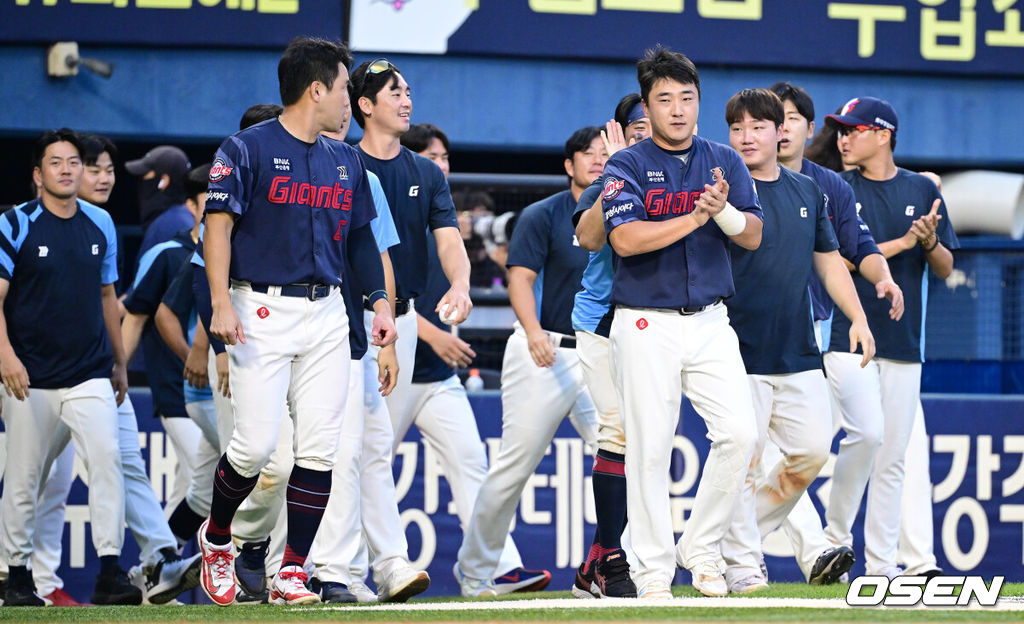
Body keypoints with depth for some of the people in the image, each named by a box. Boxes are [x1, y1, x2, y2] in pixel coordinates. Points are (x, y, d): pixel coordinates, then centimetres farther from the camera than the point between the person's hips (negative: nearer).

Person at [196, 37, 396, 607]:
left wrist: (381, 300, 10)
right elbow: (219, 224, -9)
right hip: (262, 312, -6)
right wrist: (222, 303, -19)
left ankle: (292, 574, 2)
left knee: (321, 449, -3)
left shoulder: (346, 161, 16)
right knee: (256, 445, -11)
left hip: (327, 313, 6)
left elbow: (361, 236, 22)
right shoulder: (248, 149, -4)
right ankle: (217, 538, 17)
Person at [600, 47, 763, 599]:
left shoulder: (724, 162, 10)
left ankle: (701, 548, 5)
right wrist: (696, 216, -21)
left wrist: (723, 210, -20)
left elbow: (752, 237, 1)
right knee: (648, 449, -4)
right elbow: (626, 240, -16)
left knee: (740, 432, -11)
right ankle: (653, 571, 4)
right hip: (646, 325, -3)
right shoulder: (626, 166, -1)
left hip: (710, 321, 3)